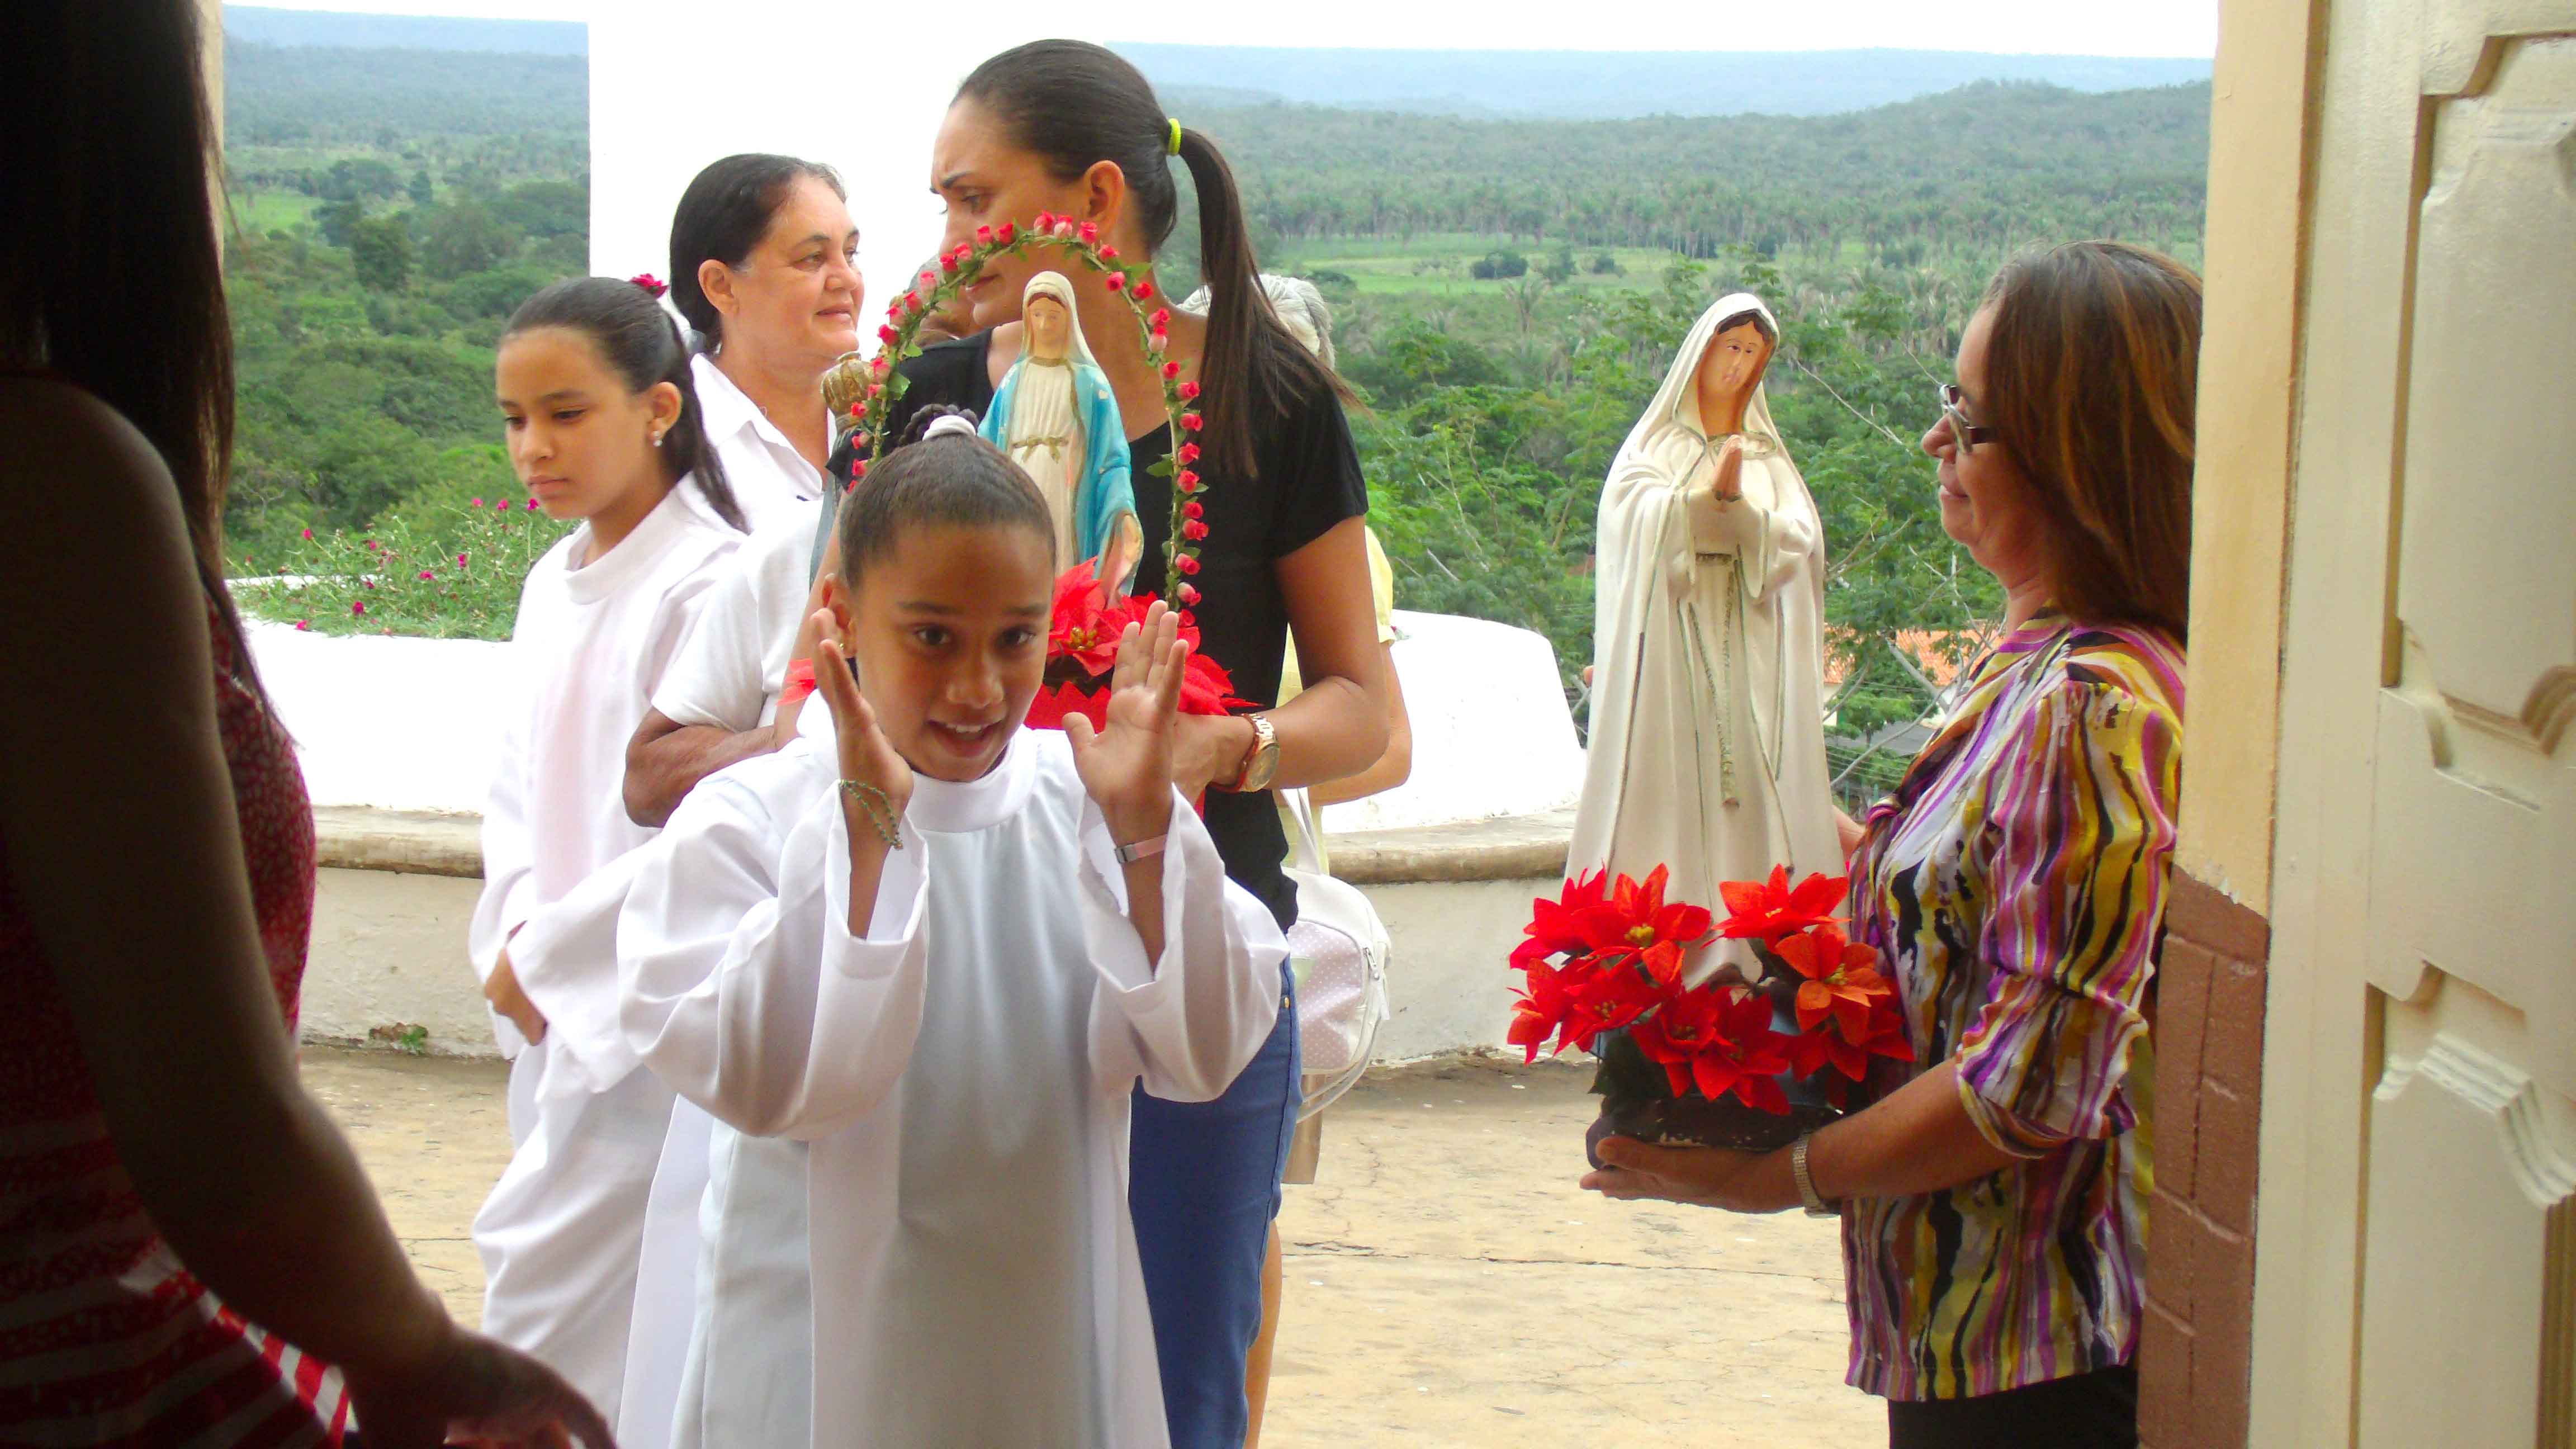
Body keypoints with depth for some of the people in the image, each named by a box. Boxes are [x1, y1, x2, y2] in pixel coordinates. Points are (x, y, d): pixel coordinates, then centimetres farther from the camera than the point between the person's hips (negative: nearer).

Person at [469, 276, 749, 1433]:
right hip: (556, 1010, 8)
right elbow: (518, 785, 15)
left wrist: (552, 955, -12)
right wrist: (516, 939, -2)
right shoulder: (553, 582, 12)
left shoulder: (706, 585, -15)